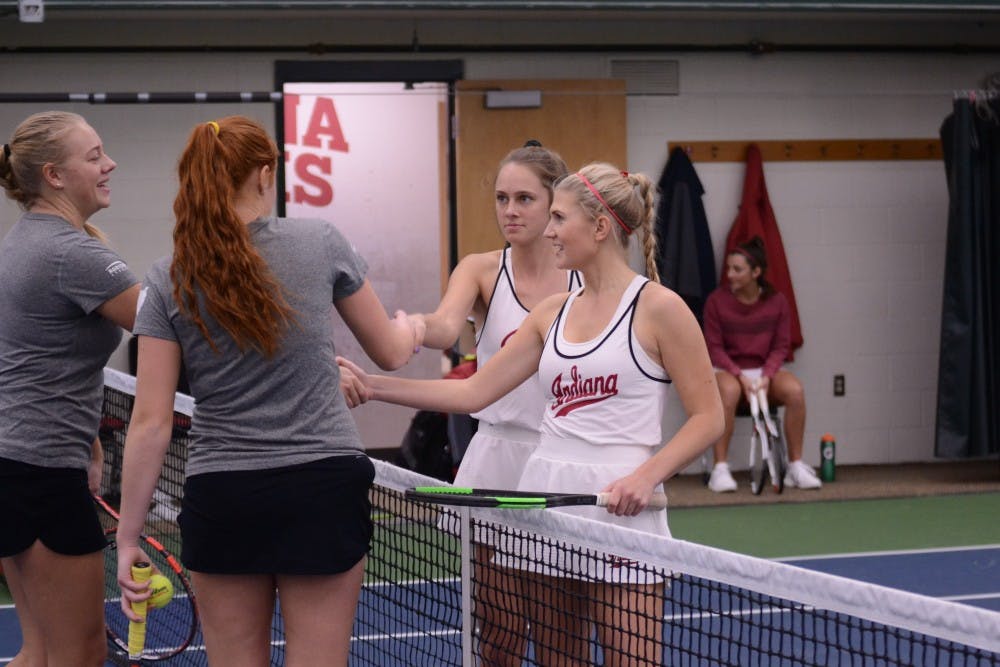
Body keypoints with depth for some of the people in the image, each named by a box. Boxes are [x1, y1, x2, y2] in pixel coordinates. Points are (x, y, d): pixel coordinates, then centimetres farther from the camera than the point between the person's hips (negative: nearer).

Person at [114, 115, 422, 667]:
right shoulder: (320, 243, -2)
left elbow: (151, 424, -5)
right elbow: (390, 353, 12)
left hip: (221, 499, 1)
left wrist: (128, 540, 2)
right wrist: (410, 328, 36)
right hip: (324, 490, -1)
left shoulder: (168, 280, -2)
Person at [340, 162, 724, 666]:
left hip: (621, 507, -6)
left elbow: (708, 417, -5)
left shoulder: (657, 308, -5)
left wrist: (645, 476, -18)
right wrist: (371, 385, 3)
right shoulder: (553, 313, 13)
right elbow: (473, 392, 10)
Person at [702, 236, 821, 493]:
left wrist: (767, 376, -15)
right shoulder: (717, 301, -3)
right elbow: (714, 347, -4)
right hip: (727, 369, -2)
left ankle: (796, 465, -17)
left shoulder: (776, 301, 2)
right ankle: (720, 469, -34)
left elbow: (781, 346, 3)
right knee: (728, 391, -39)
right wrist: (740, 375, -19)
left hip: (764, 370, 2)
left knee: (795, 389, -29)